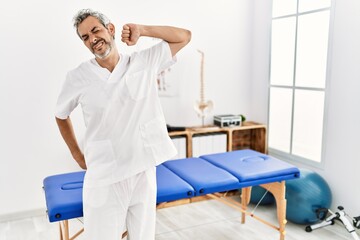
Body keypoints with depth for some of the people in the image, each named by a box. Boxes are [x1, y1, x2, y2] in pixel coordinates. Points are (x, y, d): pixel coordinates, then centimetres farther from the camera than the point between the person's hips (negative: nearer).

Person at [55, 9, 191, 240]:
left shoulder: (145, 62, -1)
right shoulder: (77, 78, -3)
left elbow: (185, 36, 3)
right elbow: (61, 116, 14)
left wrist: (141, 30, -6)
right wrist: (78, 156, 13)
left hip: (143, 172, 2)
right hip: (103, 179, -1)